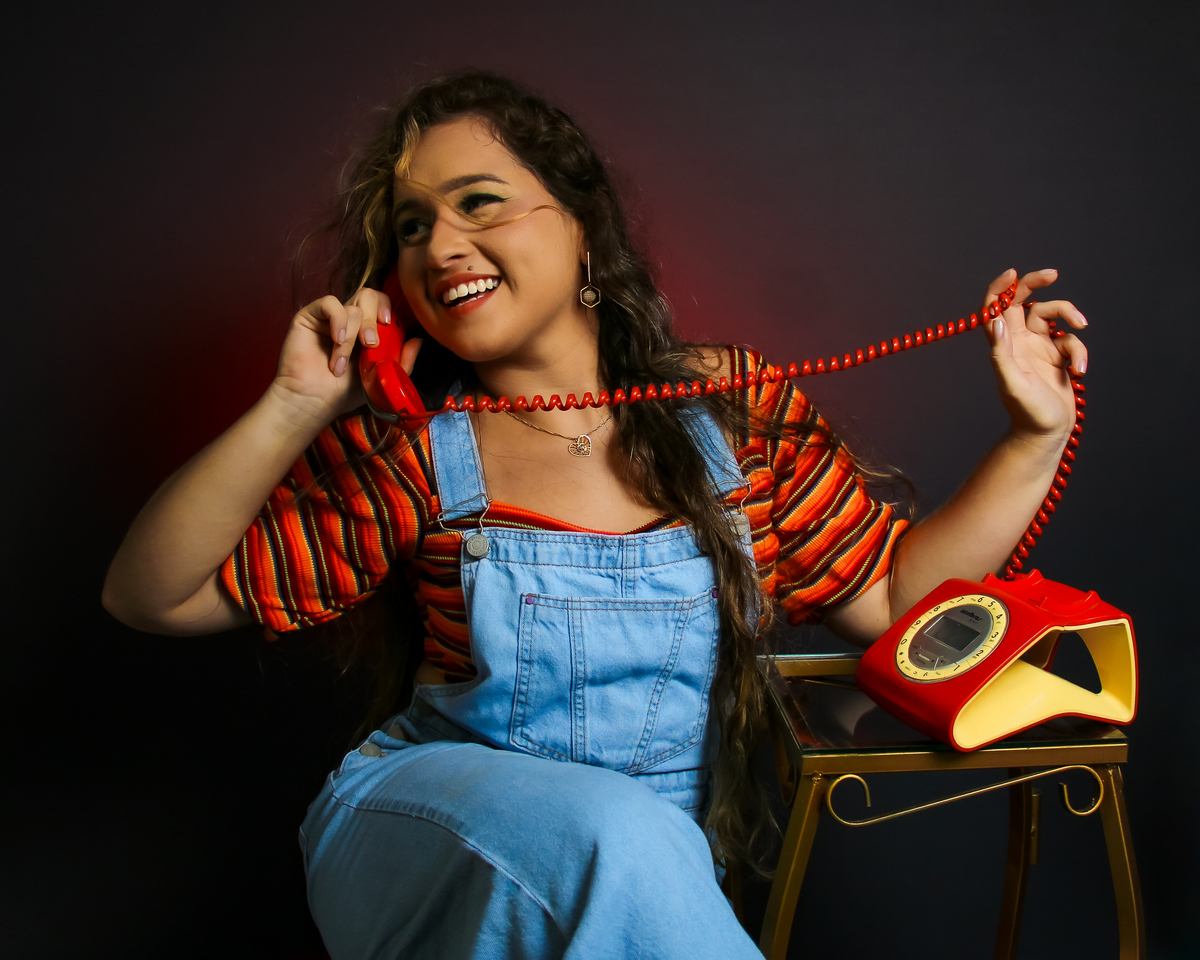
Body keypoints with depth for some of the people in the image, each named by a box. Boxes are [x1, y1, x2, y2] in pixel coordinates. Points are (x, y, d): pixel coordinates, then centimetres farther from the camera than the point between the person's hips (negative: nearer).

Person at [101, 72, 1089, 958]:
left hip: (665, 871, 2)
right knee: (617, 835, -32)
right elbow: (149, 595, -6)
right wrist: (293, 410, -18)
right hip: (422, 838, -1)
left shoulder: (734, 405, -1)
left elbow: (893, 593, 4)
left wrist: (1035, 439, -4)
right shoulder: (411, 451, -6)